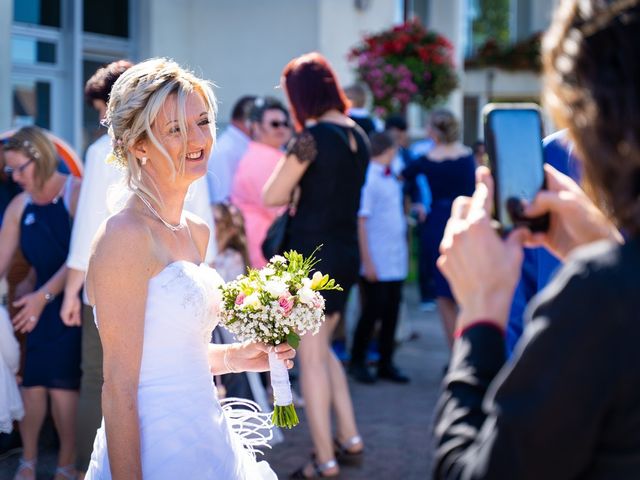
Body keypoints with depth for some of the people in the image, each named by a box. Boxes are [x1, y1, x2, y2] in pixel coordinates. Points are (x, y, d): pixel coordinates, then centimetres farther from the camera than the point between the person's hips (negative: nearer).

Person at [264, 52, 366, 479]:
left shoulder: (313, 136, -15)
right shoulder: (358, 135, 7)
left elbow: (272, 196, -11)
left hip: (313, 253, -8)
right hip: (346, 253, 8)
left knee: (311, 355, 1)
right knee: (322, 347, 21)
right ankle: (350, 439, 21)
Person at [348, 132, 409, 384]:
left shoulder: (391, 178, 12)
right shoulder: (368, 177, -12)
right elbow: (361, 221, -14)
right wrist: (367, 261, -17)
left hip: (396, 260, 7)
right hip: (377, 263, -7)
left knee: (392, 311, 8)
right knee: (373, 310, -2)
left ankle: (386, 363, 16)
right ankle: (357, 361, 13)